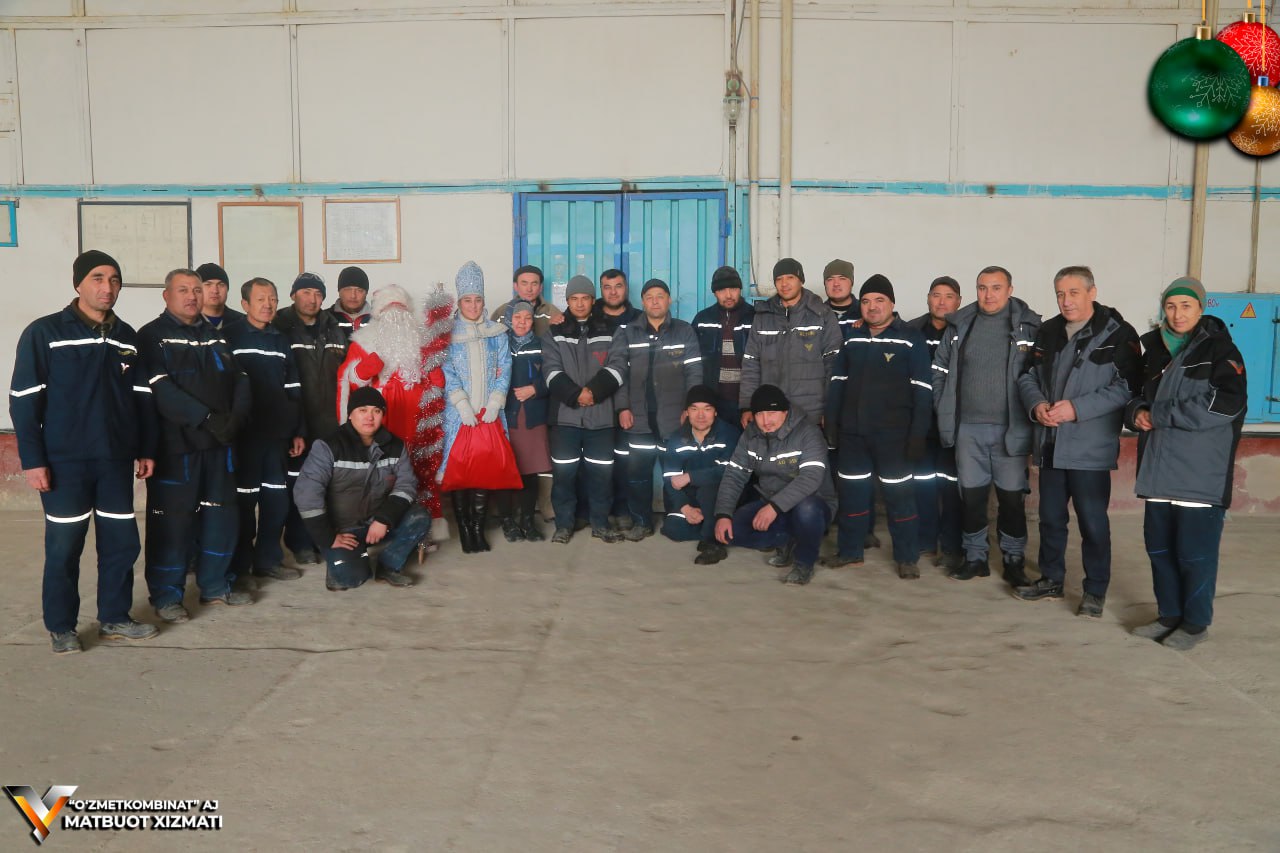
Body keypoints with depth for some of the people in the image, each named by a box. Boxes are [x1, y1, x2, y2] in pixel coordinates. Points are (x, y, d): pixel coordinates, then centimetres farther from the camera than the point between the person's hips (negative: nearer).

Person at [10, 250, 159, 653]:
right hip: (65, 461, -4)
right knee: (64, 545, 3)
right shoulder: (44, 333, -4)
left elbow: (142, 397, 14)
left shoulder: (127, 337, 10)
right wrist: (32, 459, -12)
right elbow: (23, 400, -7)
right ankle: (60, 627, 17)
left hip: (116, 459, 4)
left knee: (122, 541, 8)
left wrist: (146, 449, 10)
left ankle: (114, 618, 23)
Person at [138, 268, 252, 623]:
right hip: (174, 443, -6)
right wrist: (207, 417, -22)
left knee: (222, 513, 11)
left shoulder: (216, 336, 17)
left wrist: (236, 417, -9)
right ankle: (166, 594, 10)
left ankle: (215, 585, 24)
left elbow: (239, 379, 10)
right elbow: (160, 389, -16)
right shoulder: (153, 336, -3)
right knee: (172, 518, -1)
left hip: (219, 441, 6)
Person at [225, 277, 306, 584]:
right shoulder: (230, 337, -2)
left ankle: (268, 558, 20)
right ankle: (239, 564, 10)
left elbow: (293, 391, 16)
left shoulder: (281, 341, 15)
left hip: (278, 433, 5)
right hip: (244, 432, -5)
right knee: (244, 499, -1)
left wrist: (298, 431, 12)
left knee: (277, 498, 8)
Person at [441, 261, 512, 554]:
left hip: (489, 413, 2)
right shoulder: (449, 334, 3)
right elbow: (446, 373, -5)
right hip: (458, 415, -2)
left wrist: (495, 402, -8)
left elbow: (504, 370, 5)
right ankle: (464, 529, 7)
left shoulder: (497, 333, 10)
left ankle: (478, 528, 9)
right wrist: (463, 404, -15)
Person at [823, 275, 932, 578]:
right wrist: (831, 424, 7)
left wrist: (918, 434, -13)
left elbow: (922, 391, -8)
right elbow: (838, 383, 13)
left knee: (899, 495, 2)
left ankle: (907, 557, 12)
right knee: (852, 492, 11)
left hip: (893, 434, -4)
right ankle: (849, 551, 23)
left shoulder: (911, 340, -5)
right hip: (852, 431, 5)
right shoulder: (851, 339, 10)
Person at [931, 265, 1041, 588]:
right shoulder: (960, 325, 6)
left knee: (1011, 497, 4)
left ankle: (1014, 560, 18)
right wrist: (944, 410, 7)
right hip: (968, 428, 3)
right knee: (972, 495, 10)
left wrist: (1031, 412, -7)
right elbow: (940, 369, 12)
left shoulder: (1028, 326, -3)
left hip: (1010, 429, -3)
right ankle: (975, 557, 23)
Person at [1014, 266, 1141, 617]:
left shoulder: (1118, 335, -8)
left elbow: (1125, 388, -14)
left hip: (1090, 448, -6)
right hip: (1050, 444, 6)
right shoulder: (1047, 332, 11)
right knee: (1050, 517, 15)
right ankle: (1051, 580, 30)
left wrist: (1076, 408, -21)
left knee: (1093, 521, 2)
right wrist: (1036, 405, -7)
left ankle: (1095, 591, 16)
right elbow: (1028, 377, 14)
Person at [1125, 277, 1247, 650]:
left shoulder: (1219, 349, -4)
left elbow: (1227, 402, -18)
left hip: (1201, 472, -6)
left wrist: (1159, 415, -16)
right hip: (1159, 469, 6)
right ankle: (1170, 615, 26)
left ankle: (1196, 623, 13)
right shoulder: (1155, 350, 14)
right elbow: (1138, 396, 23)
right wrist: (1138, 413, -2)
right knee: (1159, 546, 11)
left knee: (1195, 550, -1)